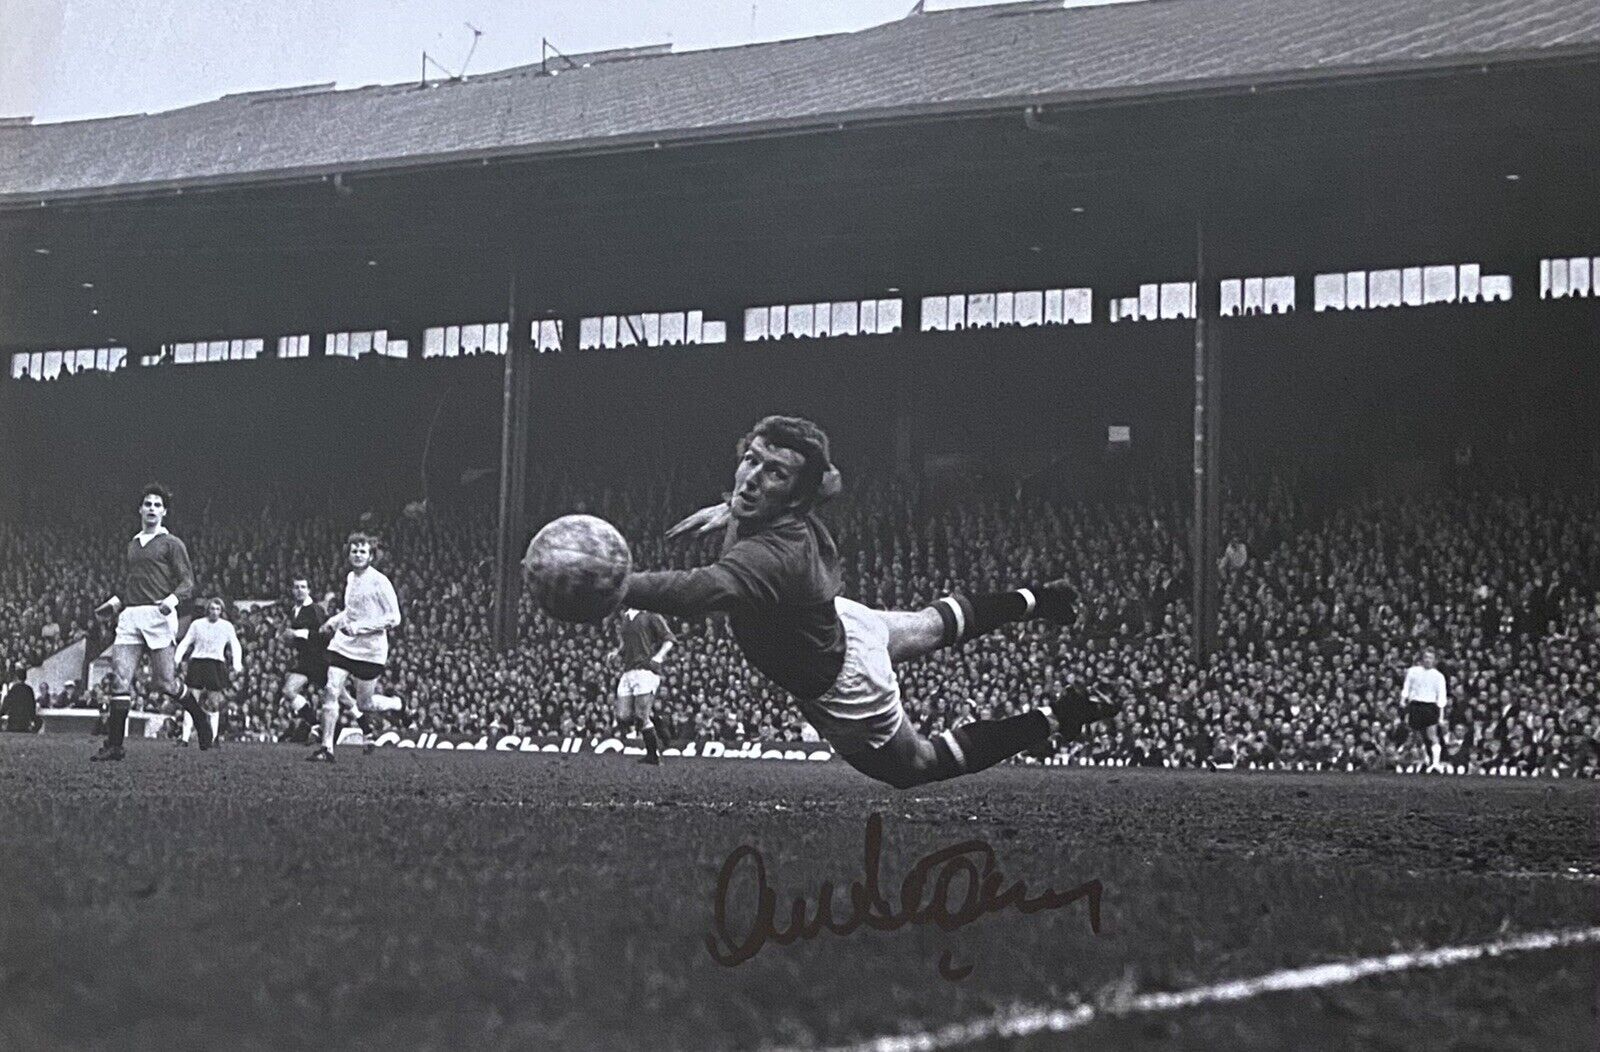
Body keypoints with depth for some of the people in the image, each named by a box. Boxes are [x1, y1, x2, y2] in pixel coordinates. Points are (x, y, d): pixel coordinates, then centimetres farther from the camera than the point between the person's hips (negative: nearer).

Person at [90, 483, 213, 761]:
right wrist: (114, 603, 20)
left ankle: (201, 719, 21)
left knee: (166, 682, -4)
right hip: (130, 616, 5)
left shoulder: (171, 544, 3)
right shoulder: (132, 545, 21)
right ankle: (114, 745, -5)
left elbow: (187, 582, -3)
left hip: (158, 615, -5)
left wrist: (171, 600, -21)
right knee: (120, 680, -6)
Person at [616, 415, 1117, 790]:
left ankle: (1056, 718, 20)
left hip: (841, 690, -7)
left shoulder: (769, 556, -45)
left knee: (918, 766, 19)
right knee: (932, 625, 38)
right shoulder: (795, 512, -19)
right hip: (841, 623, 7)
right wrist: (731, 508, 0)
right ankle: (1035, 601, 56)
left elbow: (700, 590, -63)